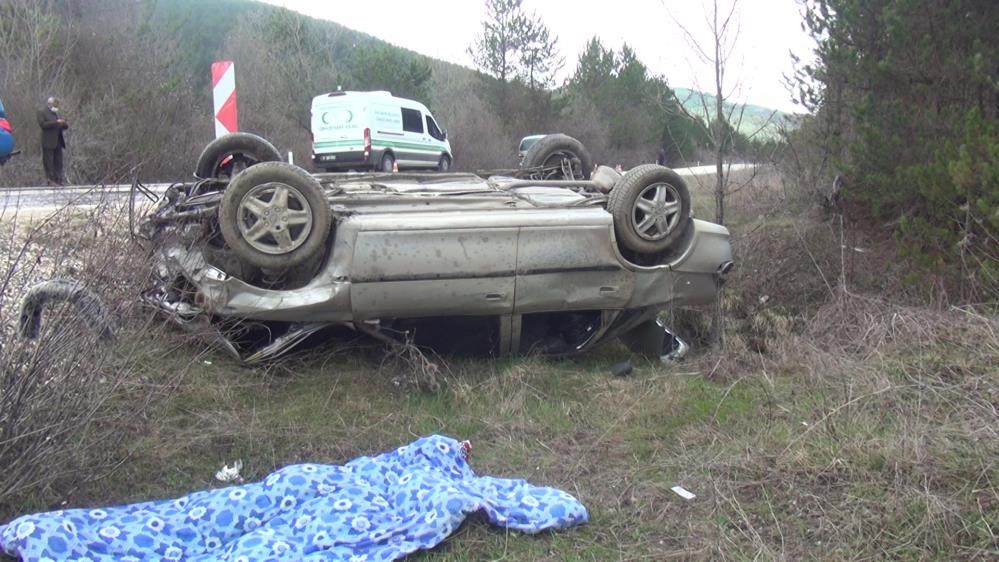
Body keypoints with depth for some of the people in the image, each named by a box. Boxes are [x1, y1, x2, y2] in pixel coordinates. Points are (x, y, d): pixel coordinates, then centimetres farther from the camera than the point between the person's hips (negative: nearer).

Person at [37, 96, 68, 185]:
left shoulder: (56, 113, 19)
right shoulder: (42, 112, -3)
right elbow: (42, 124, -17)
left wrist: (65, 125, 0)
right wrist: (56, 122, -23)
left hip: (58, 142, 7)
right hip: (48, 142, -7)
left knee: (58, 162, 6)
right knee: (49, 162, -3)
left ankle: (59, 179, 7)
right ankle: (51, 180, -1)